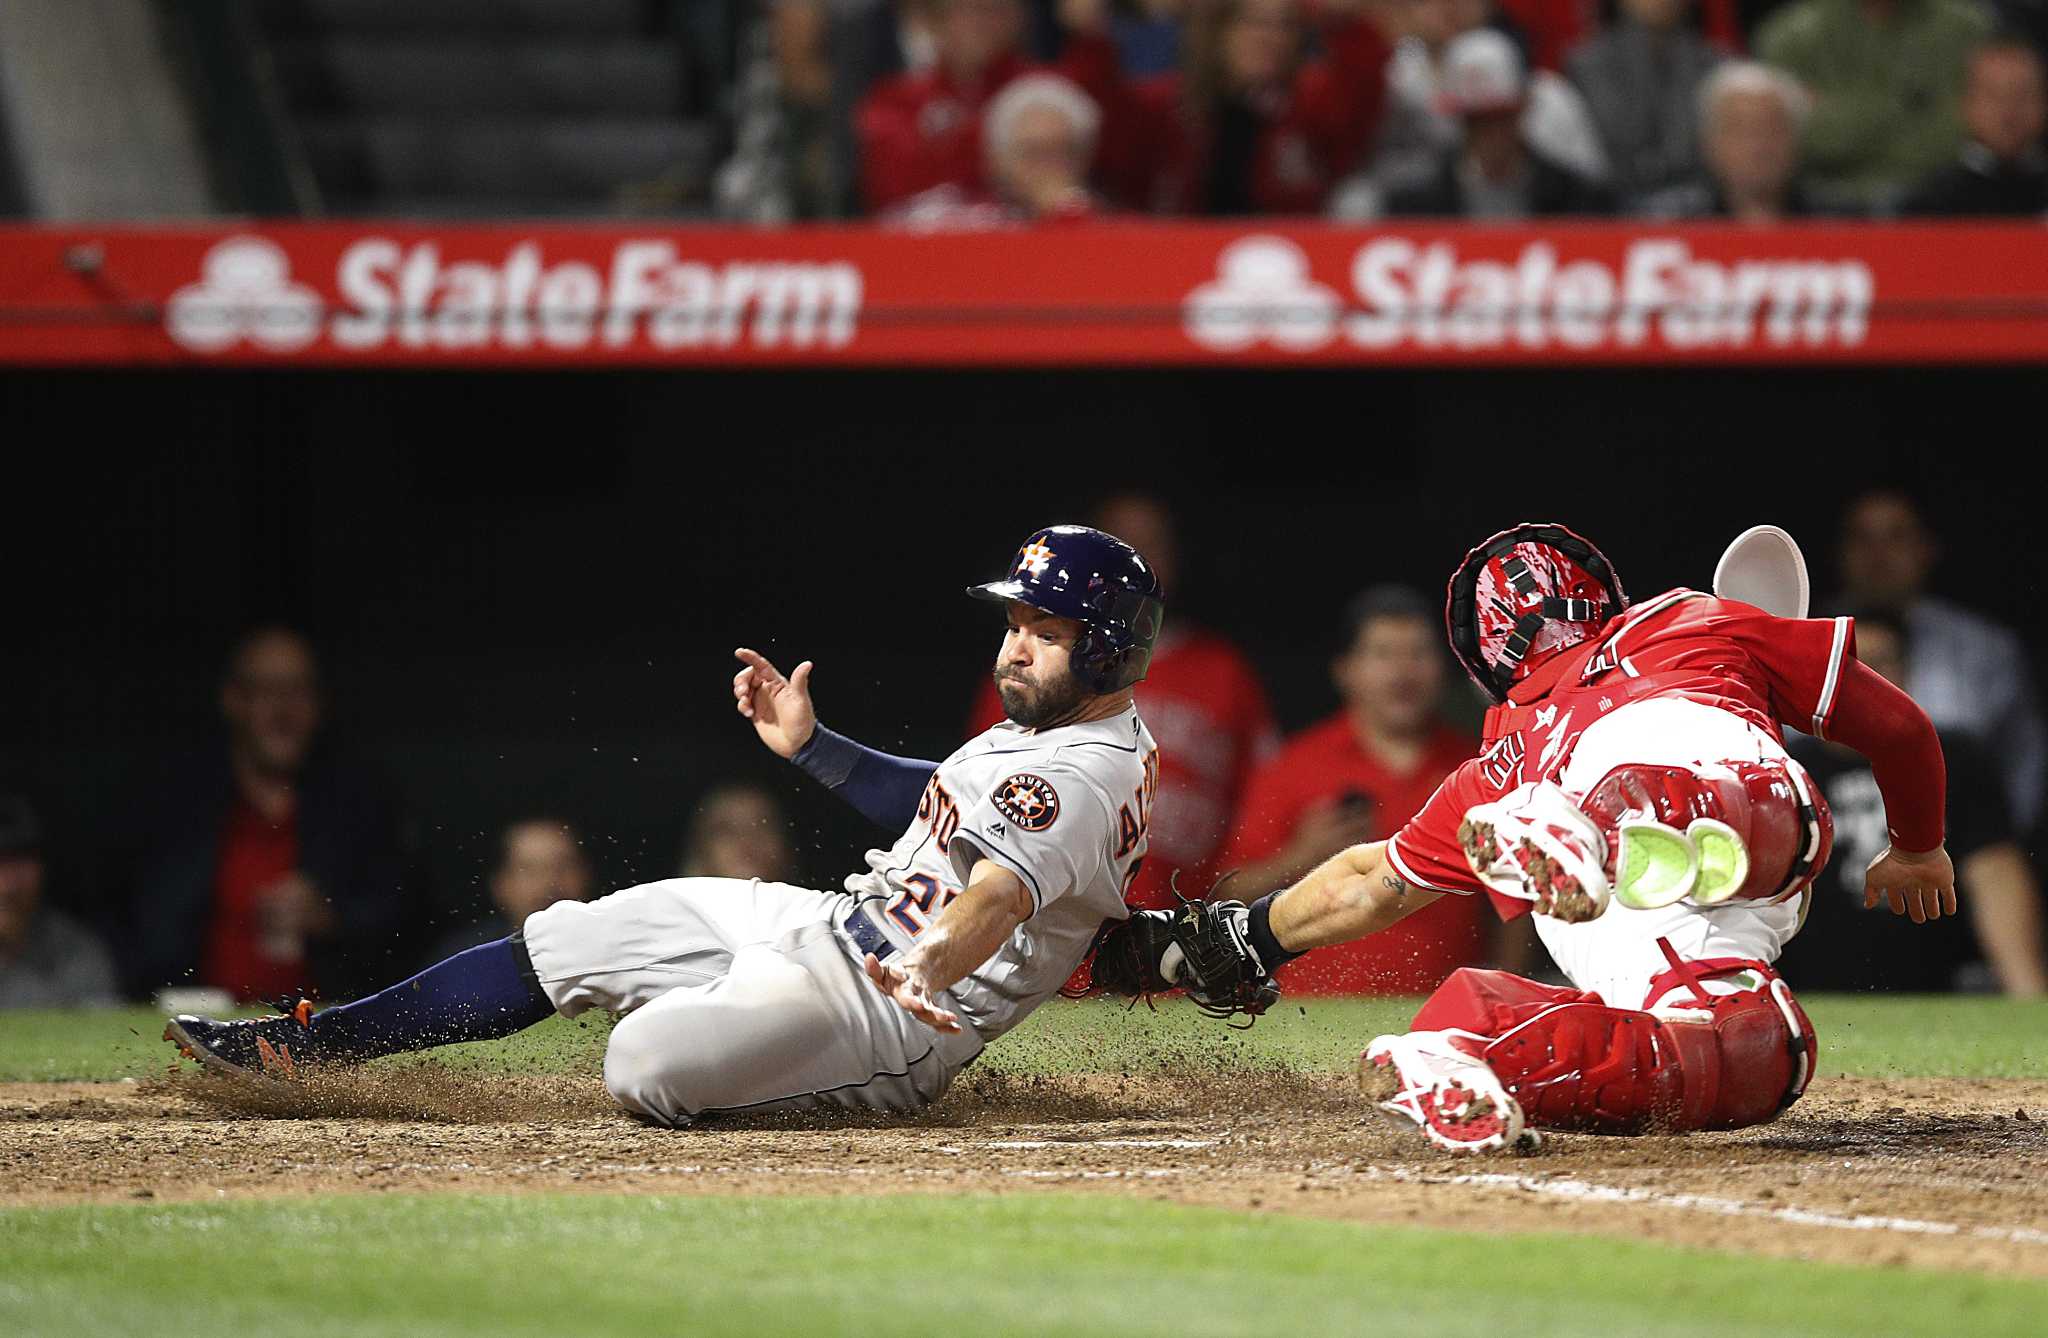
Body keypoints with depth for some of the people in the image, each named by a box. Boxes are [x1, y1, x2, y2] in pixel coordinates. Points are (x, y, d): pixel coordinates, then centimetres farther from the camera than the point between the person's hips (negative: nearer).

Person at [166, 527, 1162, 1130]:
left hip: (888, 1016, -11)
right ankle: (308, 1043, 21)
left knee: (645, 1065, -31)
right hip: (836, 920, 11)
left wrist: (930, 969, -62)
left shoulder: (1087, 778, -23)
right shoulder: (1040, 723, 11)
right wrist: (809, 747, 18)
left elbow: (1000, 890, -42)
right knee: (556, 941, 11)